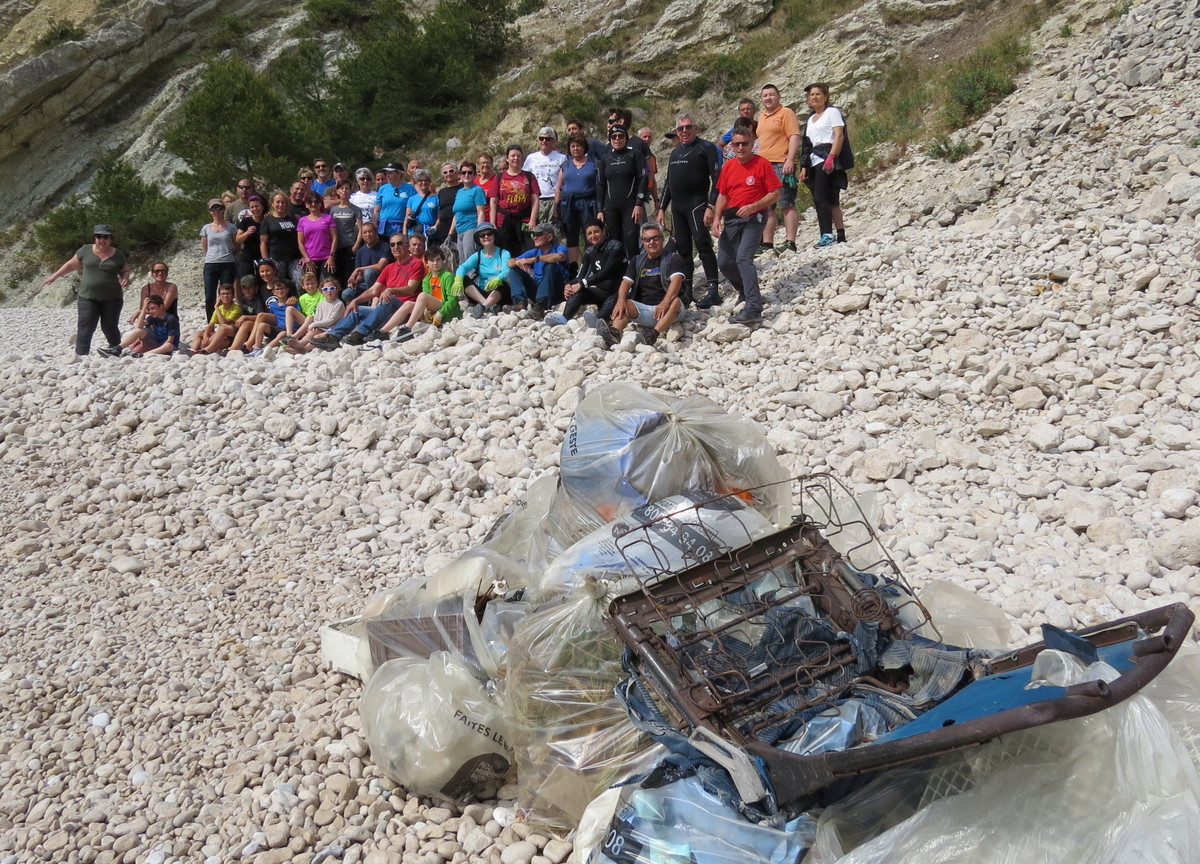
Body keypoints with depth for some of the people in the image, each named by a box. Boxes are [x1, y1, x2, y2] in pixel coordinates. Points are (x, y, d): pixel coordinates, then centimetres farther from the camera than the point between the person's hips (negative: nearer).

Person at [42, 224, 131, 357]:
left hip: (111, 298, 0)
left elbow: (125, 271, 16)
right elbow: (71, 265, 16)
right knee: (85, 327, -9)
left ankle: (116, 352, 26)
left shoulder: (118, 254, 5)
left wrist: (125, 278, -7)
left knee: (110, 327, 4)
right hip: (88, 297, 0)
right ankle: (80, 355, -11)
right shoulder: (85, 251, 4)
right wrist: (54, 276, 16)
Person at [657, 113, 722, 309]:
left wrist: (711, 206, -18)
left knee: (703, 245, -15)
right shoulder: (675, 152, 21)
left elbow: (716, 178, -9)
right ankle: (687, 290, 10)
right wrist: (662, 208, 20)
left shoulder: (705, 148, -1)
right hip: (677, 206, 7)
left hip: (697, 204, -7)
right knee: (682, 249, 6)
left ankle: (712, 290, -16)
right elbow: (667, 182, 27)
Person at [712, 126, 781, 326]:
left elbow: (775, 193, -7)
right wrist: (717, 218, 3)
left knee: (743, 258, -23)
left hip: (753, 218, -6)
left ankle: (753, 309, -28)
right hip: (731, 219, 6)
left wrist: (753, 207, -20)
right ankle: (748, 293, 29)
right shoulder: (728, 166, 11)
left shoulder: (762, 164, -5)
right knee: (724, 262, 4)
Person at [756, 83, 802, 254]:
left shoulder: (786, 112, 0)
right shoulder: (762, 116, 21)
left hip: (781, 165, -7)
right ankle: (767, 243, 10)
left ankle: (790, 243, -9)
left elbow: (794, 137, -9)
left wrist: (790, 160, -19)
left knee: (787, 204, -7)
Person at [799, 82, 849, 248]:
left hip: (827, 159, -7)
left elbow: (839, 136, -8)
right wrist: (804, 167, 14)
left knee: (819, 198, -19)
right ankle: (840, 236, 2)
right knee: (831, 201, 3)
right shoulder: (811, 119, 26)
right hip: (813, 162, 7)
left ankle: (827, 235, -21)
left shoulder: (832, 111, 4)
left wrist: (831, 157, -21)